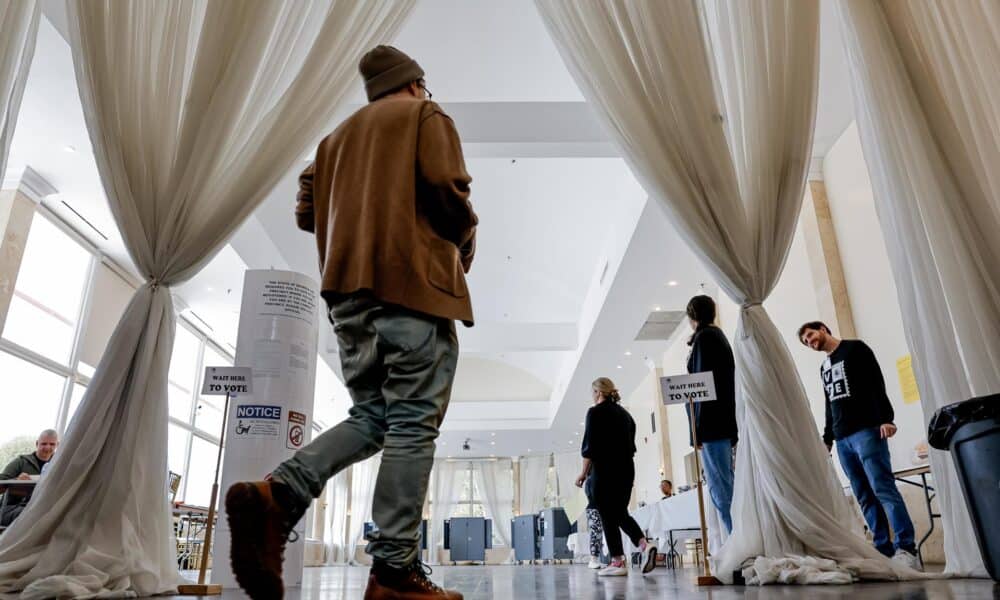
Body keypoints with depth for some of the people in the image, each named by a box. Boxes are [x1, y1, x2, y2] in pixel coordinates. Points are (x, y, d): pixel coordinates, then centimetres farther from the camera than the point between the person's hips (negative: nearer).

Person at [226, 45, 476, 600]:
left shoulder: (338, 135, 27)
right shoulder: (425, 116, 10)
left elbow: (306, 211, 19)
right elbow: (445, 185, -9)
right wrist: (465, 237, 7)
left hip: (349, 288, 7)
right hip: (413, 281, -6)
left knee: (370, 416, 10)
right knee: (412, 424, -6)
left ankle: (276, 493, -11)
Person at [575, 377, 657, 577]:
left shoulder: (595, 412, -6)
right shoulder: (625, 413, 14)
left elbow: (589, 446, -11)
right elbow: (631, 444, 16)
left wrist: (584, 472, -4)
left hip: (605, 470, -7)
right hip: (627, 469, 7)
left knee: (608, 516, 0)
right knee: (621, 513, 14)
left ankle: (617, 563, 0)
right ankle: (644, 545, -6)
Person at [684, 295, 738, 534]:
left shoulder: (703, 337, -8)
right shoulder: (719, 337, 20)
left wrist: (698, 430, -17)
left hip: (711, 424, -10)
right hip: (725, 423, 10)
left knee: (720, 487, -9)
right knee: (726, 485, 11)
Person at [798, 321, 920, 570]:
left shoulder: (855, 348, 6)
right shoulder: (824, 368, 25)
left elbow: (877, 383, -6)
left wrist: (886, 418, -17)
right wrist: (827, 438, 22)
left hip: (866, 430, -7)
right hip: (843, 439, 7)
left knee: (883, 489, -14)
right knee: (865, 497, 1)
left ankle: (906, 549, -14)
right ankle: (884, 550, 0)